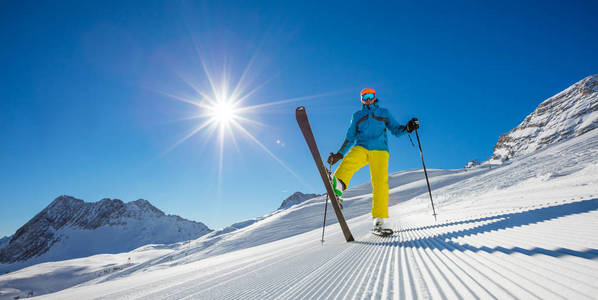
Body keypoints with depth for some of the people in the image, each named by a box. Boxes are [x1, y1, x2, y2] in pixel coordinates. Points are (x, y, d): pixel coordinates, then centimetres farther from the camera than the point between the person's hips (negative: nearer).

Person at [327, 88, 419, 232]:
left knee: (380, 182, -15)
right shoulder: (357, 115, 24)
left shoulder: (384, 112, 22)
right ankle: (337, 186, -56)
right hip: (361, 148, 1)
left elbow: (395, 129, 17)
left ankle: (379, 220, -12)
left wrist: (407, 128, -4)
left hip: (379, 150, -1)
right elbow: (350, 137, 24)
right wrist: (339, 154, 17)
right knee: (349, 161, -33)